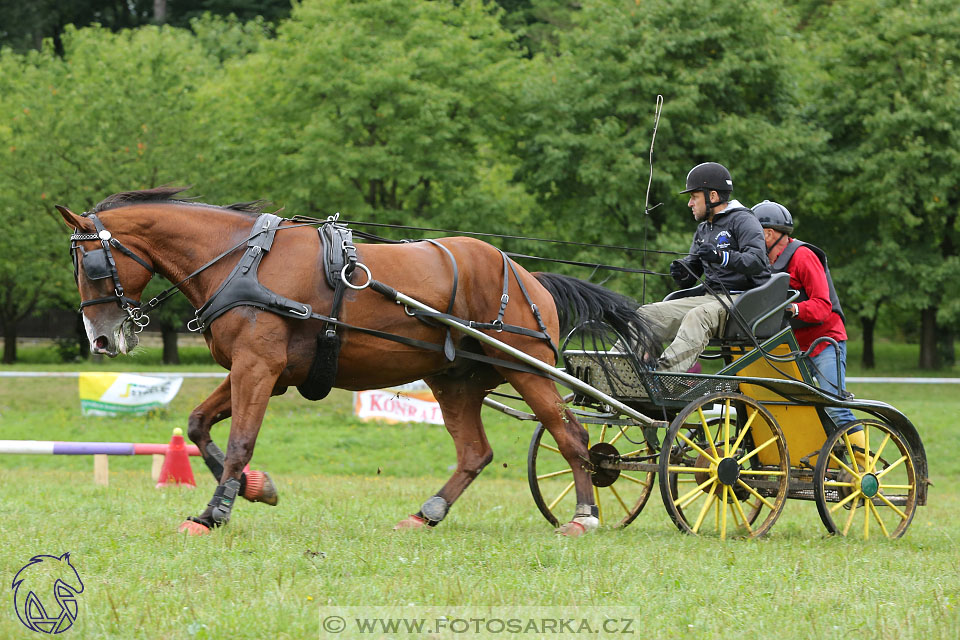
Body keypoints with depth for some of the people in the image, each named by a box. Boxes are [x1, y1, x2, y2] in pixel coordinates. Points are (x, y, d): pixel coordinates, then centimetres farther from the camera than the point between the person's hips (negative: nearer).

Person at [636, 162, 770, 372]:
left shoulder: (743, 220, -3)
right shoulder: (703, 229, 22)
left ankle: (665, 371, -55)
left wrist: (721, 257, -34)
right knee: (647, 314, -9)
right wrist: (682, 272, -3)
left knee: (698, 316, -38)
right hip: (712, 297, 8)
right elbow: (691, 277, 22)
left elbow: (758, 262, -19)